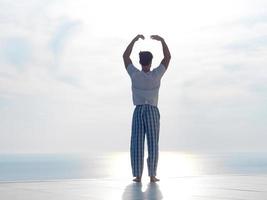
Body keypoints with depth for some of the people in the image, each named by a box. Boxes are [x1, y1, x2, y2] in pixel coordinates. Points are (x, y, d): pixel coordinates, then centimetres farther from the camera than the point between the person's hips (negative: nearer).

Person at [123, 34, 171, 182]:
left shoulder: (135, 74, -5)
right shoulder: (156, 75, -7)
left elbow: (125, 56, 7)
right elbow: (168, 57, 3)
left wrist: (135, 39, 10)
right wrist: (161, 40, 3)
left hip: (138, 112, 1)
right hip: (152, 112, -1)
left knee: (137, 144, 0)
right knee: (152, 144, 0)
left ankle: (138, 175, -2)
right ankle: (152, 175, -2)